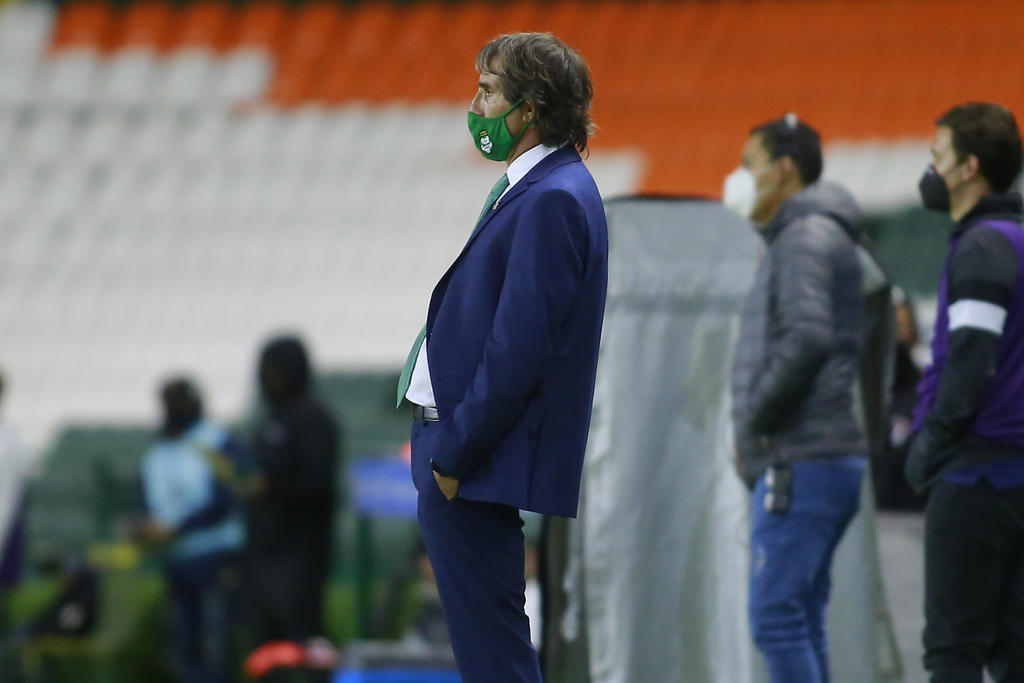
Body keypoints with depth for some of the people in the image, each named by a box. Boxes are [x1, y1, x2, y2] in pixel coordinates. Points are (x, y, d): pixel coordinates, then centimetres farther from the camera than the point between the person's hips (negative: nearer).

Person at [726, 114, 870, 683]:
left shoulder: (806, 237, -10)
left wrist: (754, 420, -14)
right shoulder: (816, 237, 22)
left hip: (802, 464, -10)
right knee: (801, 618, 10)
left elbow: (807, 337, -24)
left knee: (776, 615, -13)